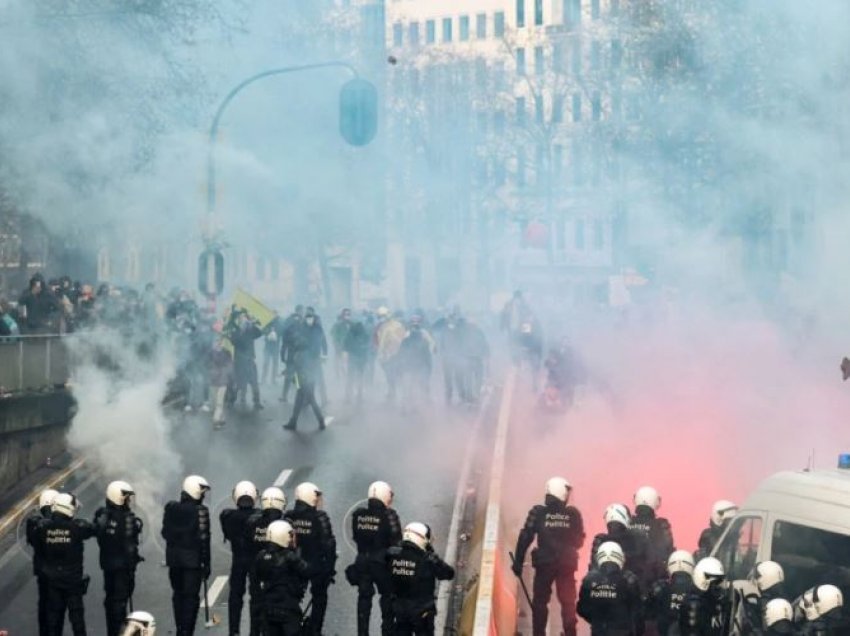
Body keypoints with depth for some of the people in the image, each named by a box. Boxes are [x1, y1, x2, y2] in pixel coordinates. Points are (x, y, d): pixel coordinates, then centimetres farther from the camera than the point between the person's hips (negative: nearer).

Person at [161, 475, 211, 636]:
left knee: (178, 594, 17)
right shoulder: (200, 511, -15)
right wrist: (206, 563, -7)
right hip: (193, 559, -5)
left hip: (174, 557, 5)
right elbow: (203, 539, -13)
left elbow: (165, 533, 7)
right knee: (191, 596, 0)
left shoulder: (171, 509, 1)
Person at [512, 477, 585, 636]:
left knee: (540, 601, 7)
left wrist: (518, 561, -4)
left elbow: (525, 538, -8)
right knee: (568, 602, 8)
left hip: (544, 562, -1)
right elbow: (579, 541, 8)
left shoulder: (538, 512, -4)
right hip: (567, 563, 1)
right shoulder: (573, 514, -1)